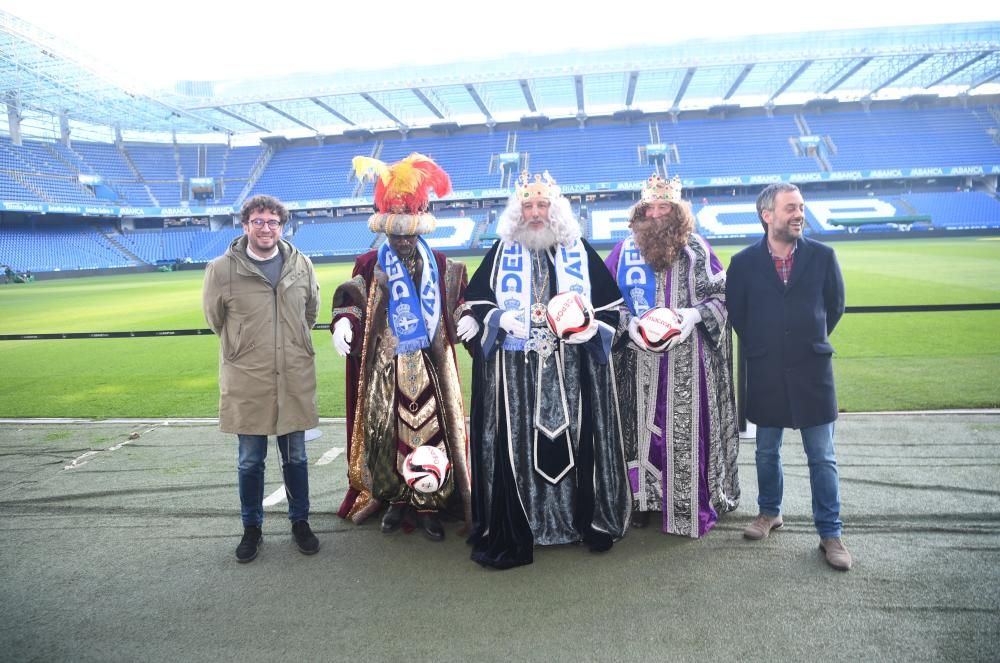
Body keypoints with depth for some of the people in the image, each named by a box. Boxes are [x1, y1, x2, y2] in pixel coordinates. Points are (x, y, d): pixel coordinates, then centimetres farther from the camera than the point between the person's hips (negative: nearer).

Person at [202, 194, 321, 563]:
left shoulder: (301, 265, 0)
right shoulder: (223, 269, -8)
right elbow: (214, 317, 7)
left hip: (294, 380, 2)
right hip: (247, 381, -2)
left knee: (295, 457, 14)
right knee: (250, 461, 11)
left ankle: (300, 522, 31)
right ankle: (252, 528, 29)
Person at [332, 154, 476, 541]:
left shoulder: (440, 265, 7)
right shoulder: (371, 265, 5)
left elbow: (459, 298, 14)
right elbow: (350, 298, 0)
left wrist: (467, 317, -7)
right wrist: (343, 322, -20)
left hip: (430, 364, 1)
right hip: (386, 365, 0)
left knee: (432, 428, 0)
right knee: (390, 430, 4)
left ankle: (430, 505, 10)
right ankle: (396, 499, 20)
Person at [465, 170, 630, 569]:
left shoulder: (579, 251, 8)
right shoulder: (502, 252, 8)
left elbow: (610, 302, 10)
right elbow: (474, 300, 9)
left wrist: (593, 329, -7)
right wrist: (500, 319, -9)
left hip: (572, 370, 1)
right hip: (514, 372, 0)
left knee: (576, 442, 5)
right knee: (516, 447, -1)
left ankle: (591, 521, 21)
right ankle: (514, 532, 9)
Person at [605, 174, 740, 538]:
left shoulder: (697, 248, 4)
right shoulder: (625, 250, 5)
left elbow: (723, 294, 5)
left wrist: (697, 314, -12)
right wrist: (628, 321, -11)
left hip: (688, 362, 0)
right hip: (641, 361, 1)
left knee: (688, 427, 3)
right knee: (643, 425, 6)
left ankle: (692, 503, 16)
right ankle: (644, 497, 19)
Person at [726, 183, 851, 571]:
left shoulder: (822, 256, -1)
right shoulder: (744, 262, -3)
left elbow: (835, 305, 9)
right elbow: (735, 312, 6)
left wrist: (812, 340, 10)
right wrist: (759, 346, 8)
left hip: (812, 370, 0)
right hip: (765, 373, 1)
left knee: (822, 457, 4)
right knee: (767, 451, 14)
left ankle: (830, 534, 15)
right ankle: (769, 513, 34)